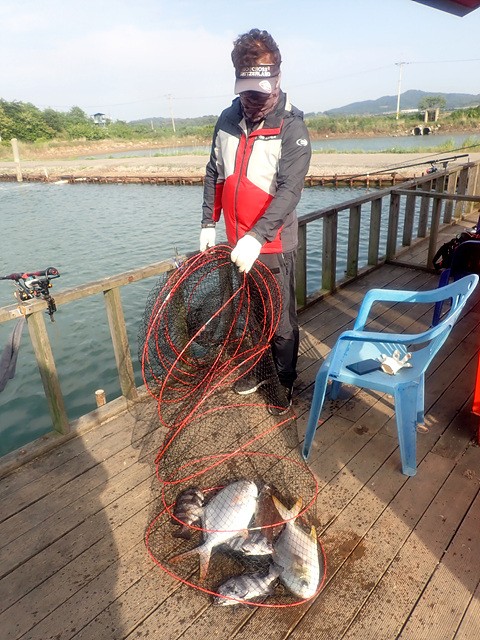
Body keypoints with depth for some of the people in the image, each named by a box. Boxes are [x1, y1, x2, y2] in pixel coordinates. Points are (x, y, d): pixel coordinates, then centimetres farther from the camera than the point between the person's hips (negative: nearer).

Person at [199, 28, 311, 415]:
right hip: (238, 244, 5)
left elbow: (290, 190, -22)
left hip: (275, 246, -5)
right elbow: (214, 175, 11)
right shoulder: (228, 120, 3)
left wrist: (256, 237, -31)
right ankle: (261, 368, 39)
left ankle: (286, 381, 28)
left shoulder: (292, 127, -12)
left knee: (282, 321, 7)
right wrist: (209, 223, 5)